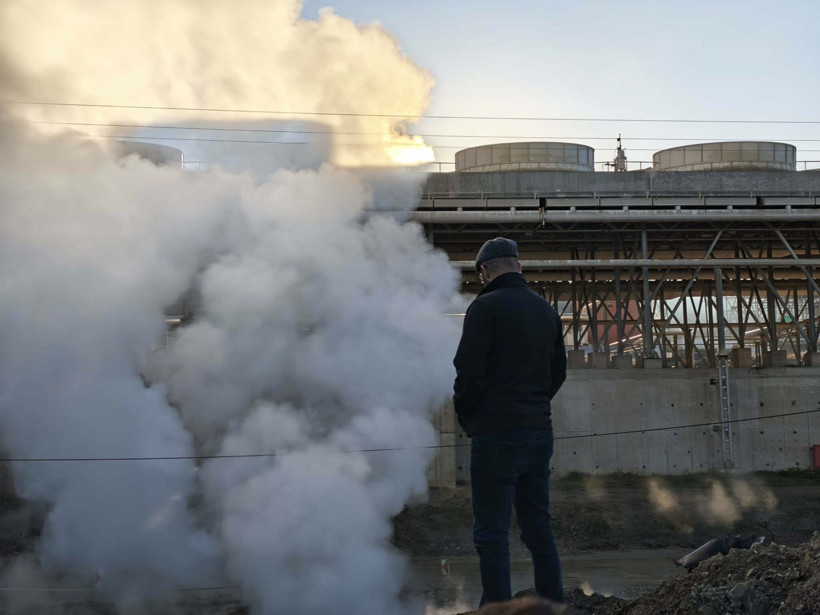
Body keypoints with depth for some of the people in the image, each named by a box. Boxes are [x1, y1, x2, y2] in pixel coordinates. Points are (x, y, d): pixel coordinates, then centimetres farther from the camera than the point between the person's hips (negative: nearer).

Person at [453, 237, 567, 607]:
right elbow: (558, 371, 19)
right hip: (539, 430, 7)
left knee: (492, 534, -5)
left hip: (497, 433, -7)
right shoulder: (546, 310, 13)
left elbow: (469, 369, -14)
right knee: (539, 530, 13)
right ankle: (552, 604, 15)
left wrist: (465, 416, 1)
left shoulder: (486, 306, -9)